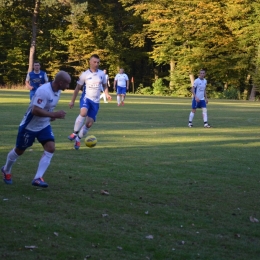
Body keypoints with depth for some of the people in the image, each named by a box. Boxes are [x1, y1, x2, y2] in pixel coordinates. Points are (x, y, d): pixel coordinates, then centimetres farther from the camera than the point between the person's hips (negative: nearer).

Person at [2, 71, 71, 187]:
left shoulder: (57, 91, -2)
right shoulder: (44, 91, -31)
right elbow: (35, 110, -36)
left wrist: (52, 116, 3)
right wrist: (54, 114, -36)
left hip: (44, 125, 7)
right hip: (30, 126, -7)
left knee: (50, 148, -11)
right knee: (19, 150, 11)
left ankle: (37, 178, -9)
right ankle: (6, 170, 38)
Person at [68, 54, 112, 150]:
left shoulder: (102, 74, 4)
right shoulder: (85, 74, -4)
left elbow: (105, 85, 18)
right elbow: (77, 88, 4)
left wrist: (107, 94, -2)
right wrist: (72, 101, 4)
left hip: (96, 102, 3)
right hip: (86, 98, -3)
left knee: (89, 123, 0)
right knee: (83, 113, -35)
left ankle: (78, 139, 20)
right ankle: (75, 134, -20)